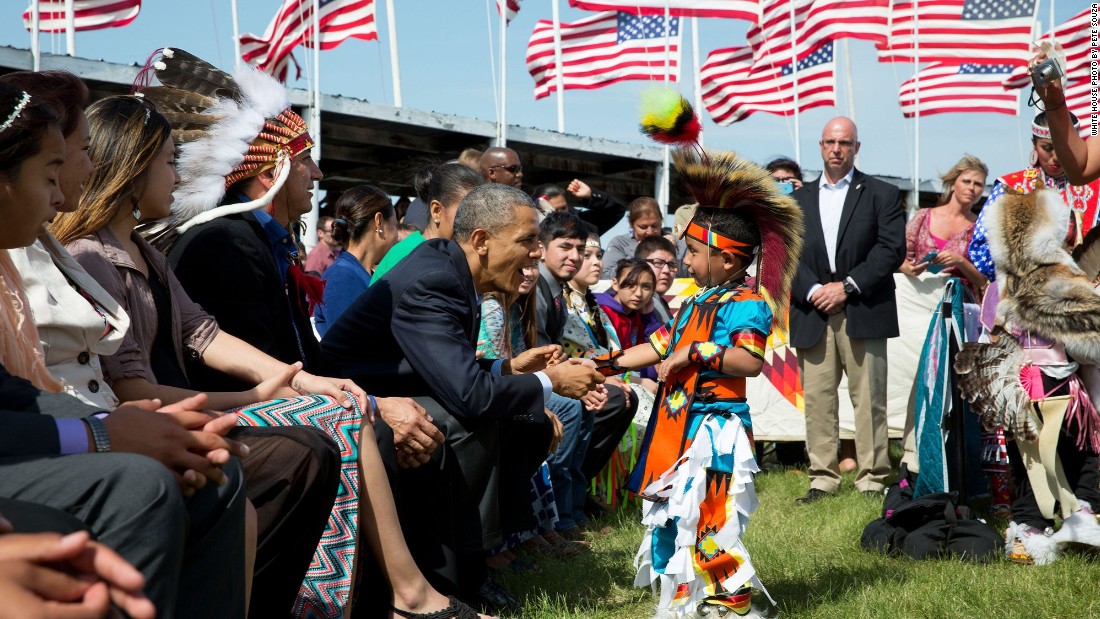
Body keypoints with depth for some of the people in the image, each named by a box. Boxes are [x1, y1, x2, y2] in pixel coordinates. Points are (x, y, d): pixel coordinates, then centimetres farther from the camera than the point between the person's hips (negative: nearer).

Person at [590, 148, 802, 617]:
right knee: (671, 513, 15)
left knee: (706, 516, -11)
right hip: (678, 424, 10)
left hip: (715, 427, -10)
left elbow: (751, 362, -25)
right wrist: (602, 364, 19)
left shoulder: (745, 303, -12)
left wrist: (697, 352, -28)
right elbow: (658, 347, 21)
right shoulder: (696, 303, 17)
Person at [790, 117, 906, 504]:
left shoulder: (881, 195, 7)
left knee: (869, 399, -1)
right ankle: (823, 479, 6)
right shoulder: (799, 200, 17)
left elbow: (893, 249, -4)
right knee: (817, 400, 1)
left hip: (863, 313, -3)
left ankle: (872, 479, 4)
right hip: (812, 315, 3)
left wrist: (847, 286, -11)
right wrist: (813, 291, -8)